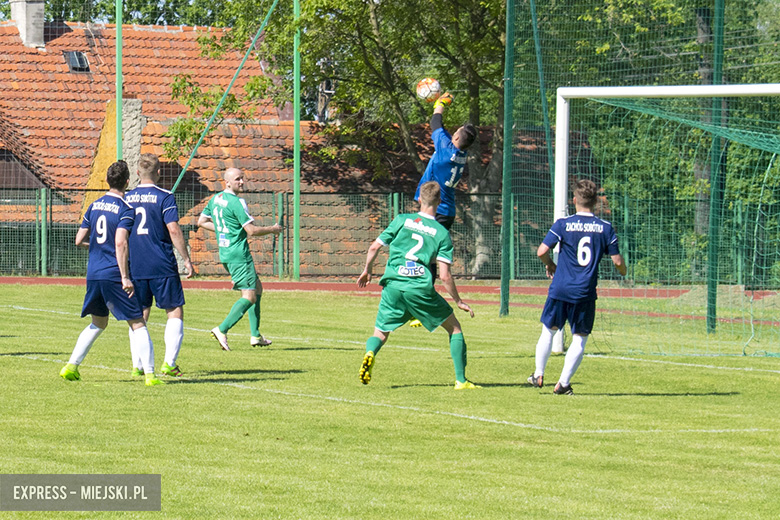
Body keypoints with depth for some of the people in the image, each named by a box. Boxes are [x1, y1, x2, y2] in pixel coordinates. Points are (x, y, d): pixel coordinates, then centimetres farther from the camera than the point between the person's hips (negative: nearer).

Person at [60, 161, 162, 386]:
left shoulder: (94, 206, 9)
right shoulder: (125, 209, -10)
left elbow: (79, 240, 12)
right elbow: (120, 243, -20)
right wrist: (125, 277, -19)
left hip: (93, 273, 6)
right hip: (114, 274, -6)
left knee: (98, 323, 21)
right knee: (137, 324, -2)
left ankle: (71, 366, 14)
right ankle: (149, 374, -9)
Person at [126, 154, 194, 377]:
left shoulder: (127, 198, 6)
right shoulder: (164, 197, -7)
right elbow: (173, 229, -14)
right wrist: (186, 259, -6)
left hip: (135, 267, 4)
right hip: (162, 267, -4)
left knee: (139, 315, 12)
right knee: (175, 312, 6)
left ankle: (138, 365, 6)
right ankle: (169, 363, -3)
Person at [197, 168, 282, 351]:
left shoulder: (215, 199, 11)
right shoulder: (236, 202, -16)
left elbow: (202, 221, 21)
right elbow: (251, 230, -18)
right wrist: (273, 229, -3)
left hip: (225, 253, 10)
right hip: (239, 255, -10)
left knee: (257, 288, 19)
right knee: (249, 297, -9)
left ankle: (256, 335, 19)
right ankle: (222, 330, -19)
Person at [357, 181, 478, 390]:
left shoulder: (401, 220, 9)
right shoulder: (442, 233, 4)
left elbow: (374, 248, 8)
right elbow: (445, 276, -3)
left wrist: (367, 271, 26)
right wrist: (459, 302, 9)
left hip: (392, 284, 2)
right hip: (421, 287, -2)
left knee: (380, 334, 13)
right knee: (454, 328, 16)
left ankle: (370, 353, -23)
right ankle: (461, 380, 10)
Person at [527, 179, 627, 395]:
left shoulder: (563, 224, -5)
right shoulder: (605, 228, -1)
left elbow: (542, 251, -10)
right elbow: (617, 261, 0)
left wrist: (550, 265, 11)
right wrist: (623, 271, 23)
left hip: (560, 288, 0)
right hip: (586, 293, 0)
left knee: (549, 331, 18)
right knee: (580, 339, 8)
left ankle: (538, 375, 22)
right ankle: (563, 382, 1)